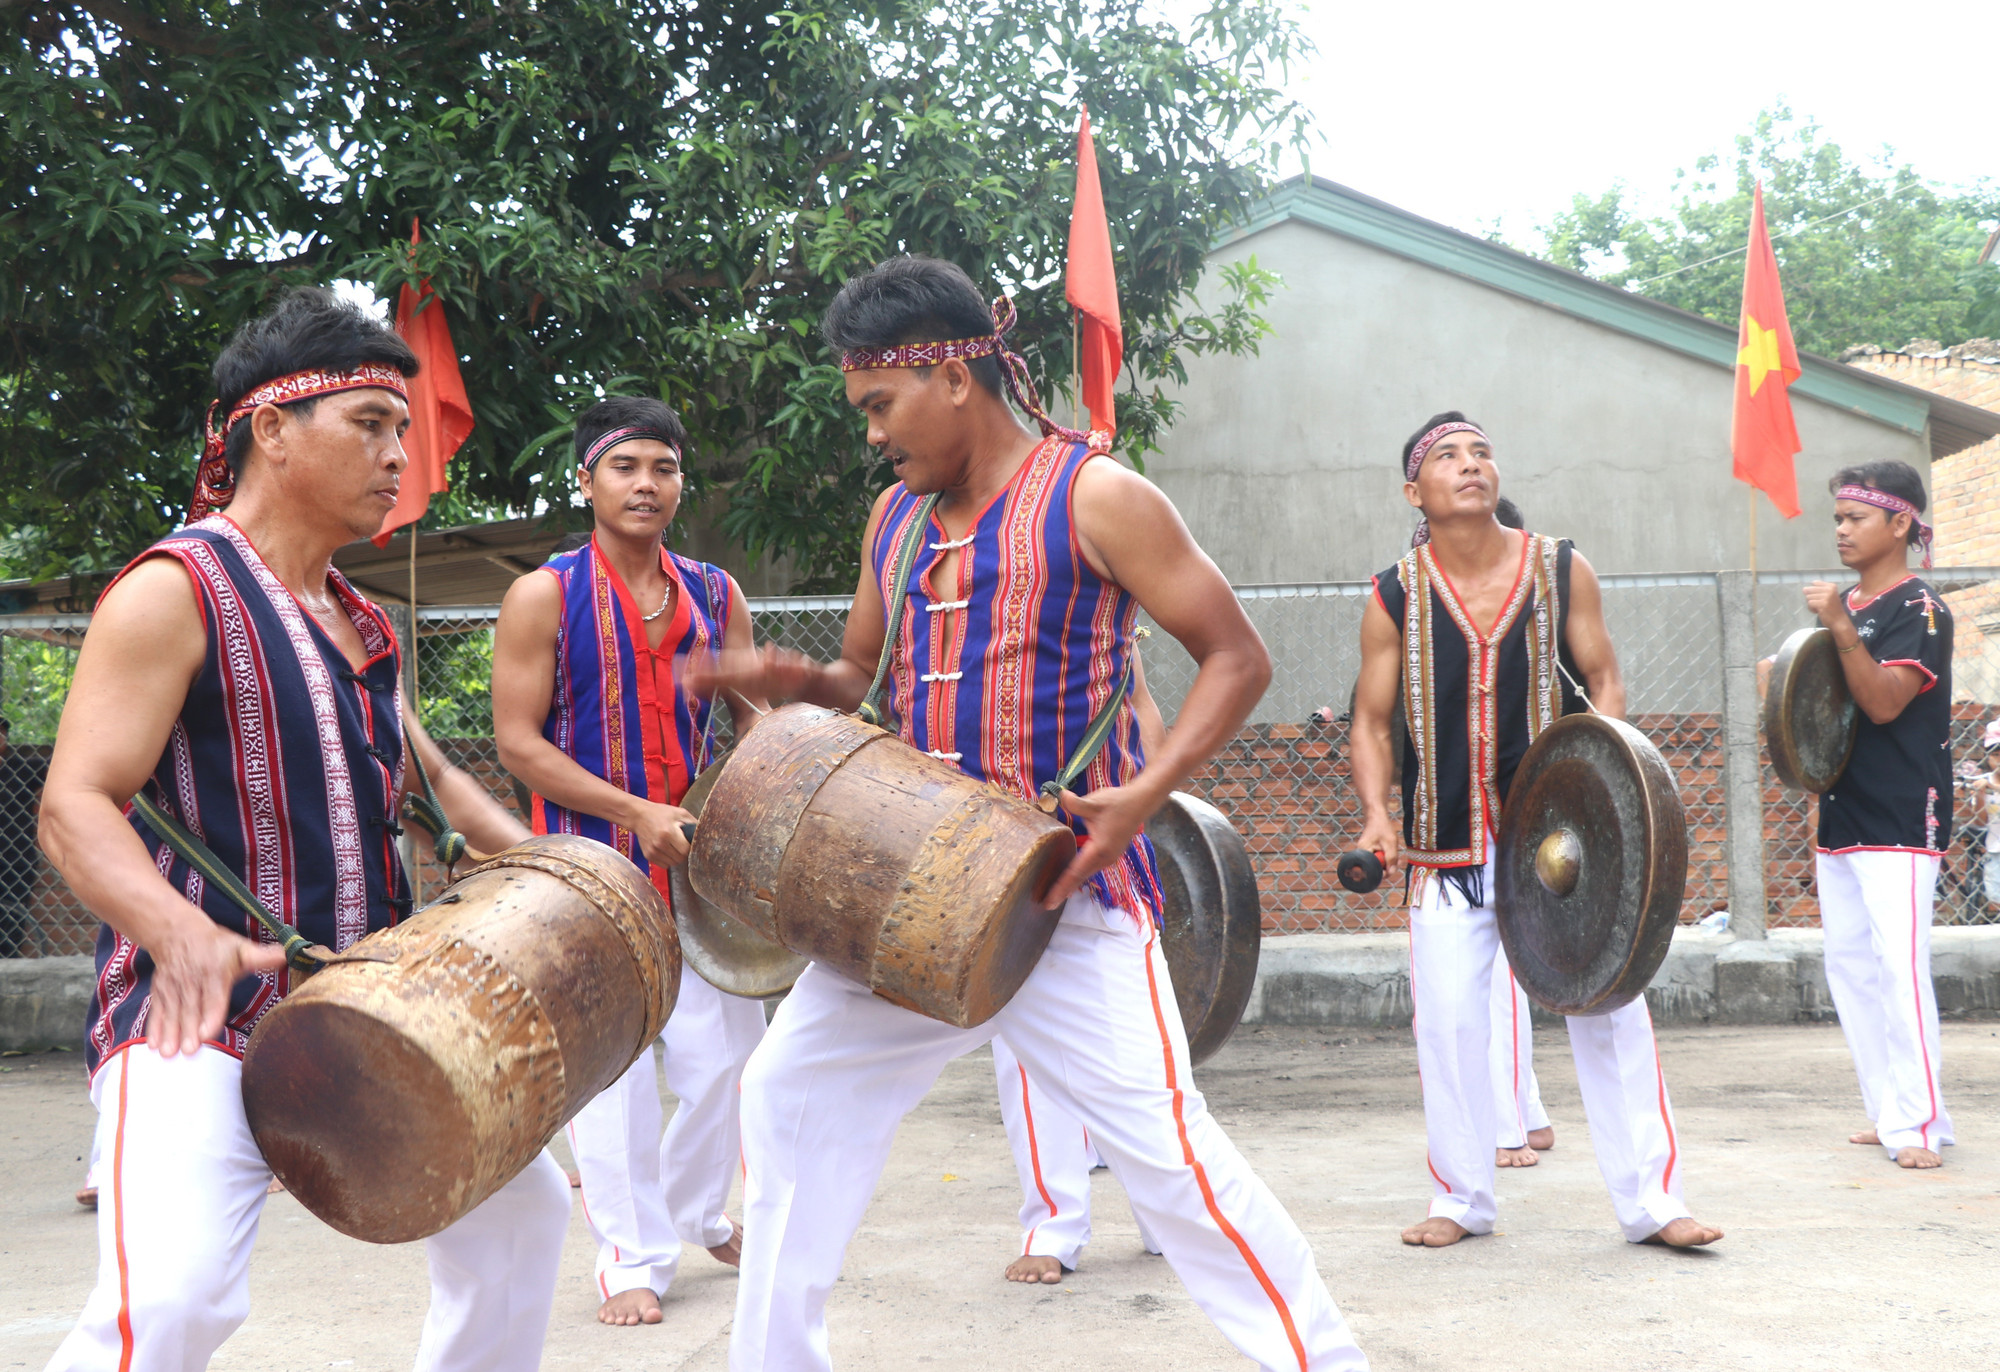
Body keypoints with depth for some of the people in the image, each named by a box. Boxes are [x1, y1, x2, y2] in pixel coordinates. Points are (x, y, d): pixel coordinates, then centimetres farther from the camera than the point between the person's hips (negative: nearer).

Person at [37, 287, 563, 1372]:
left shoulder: (359, 622, 15)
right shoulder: (175, 589, -10)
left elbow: (426, 776, 28)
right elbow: (76, 807, -19)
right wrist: (179, 933, -38)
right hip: (196, 1020, -8)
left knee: (519, 1207, 14)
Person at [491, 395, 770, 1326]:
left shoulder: (714, 596, 9)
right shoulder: (545, 596, -5)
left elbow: (752, 712, 12)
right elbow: (518, 740, -8)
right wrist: (635, 811, -16)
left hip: (699, 857, 4)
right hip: (590, 860, -4)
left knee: (729, 1054, 5)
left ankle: (696, 1212, 30)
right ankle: (634, 1257, 10)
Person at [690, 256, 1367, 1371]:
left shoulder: (1094, 496, -7)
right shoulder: (899, 516, 13)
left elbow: (1237, 659, -7)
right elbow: (866, 679, 24)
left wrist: (1147, 792, -21)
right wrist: (795, 682, 1)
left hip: (1069, 889, -7)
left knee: (1159, 1137, -12)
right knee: (787, 1097, 9)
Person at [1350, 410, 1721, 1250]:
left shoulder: (1562, 572, 1)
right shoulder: (1395, 598, -1)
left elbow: (1604, 684, 6)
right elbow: (1372, 721, 4)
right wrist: (1377, 812, -12)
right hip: (1447, 843, 0)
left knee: (1607, 1008, -2)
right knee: (1447, 1021, 2)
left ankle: (1649, 1199, 7)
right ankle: (1461, 1200, 19)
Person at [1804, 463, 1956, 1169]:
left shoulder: (1920, 608, -9)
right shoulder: (1841, 604, 15)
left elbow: (1883, 702, -21)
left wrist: (1841, 626, -27)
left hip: (1900, 819, -8)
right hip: (1842, 814, 9)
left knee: (1900, 965, -13)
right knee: (1848, 965, 9)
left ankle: (1920, 1123, -10)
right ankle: (1887, 1112, 17)